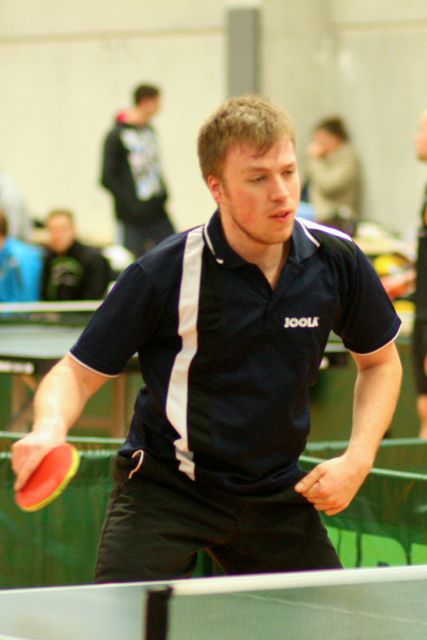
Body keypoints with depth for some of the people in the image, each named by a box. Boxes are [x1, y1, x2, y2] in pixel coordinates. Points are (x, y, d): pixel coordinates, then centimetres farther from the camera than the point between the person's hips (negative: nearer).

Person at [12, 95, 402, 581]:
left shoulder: (336, 262, -7)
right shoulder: (164, 274, -17)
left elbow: (380, 360, 11)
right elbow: (78, 372, -10)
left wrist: (357, 460, -4)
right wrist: (49, 428, -32)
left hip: (276, 494, 4)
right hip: (164, 487, -4)